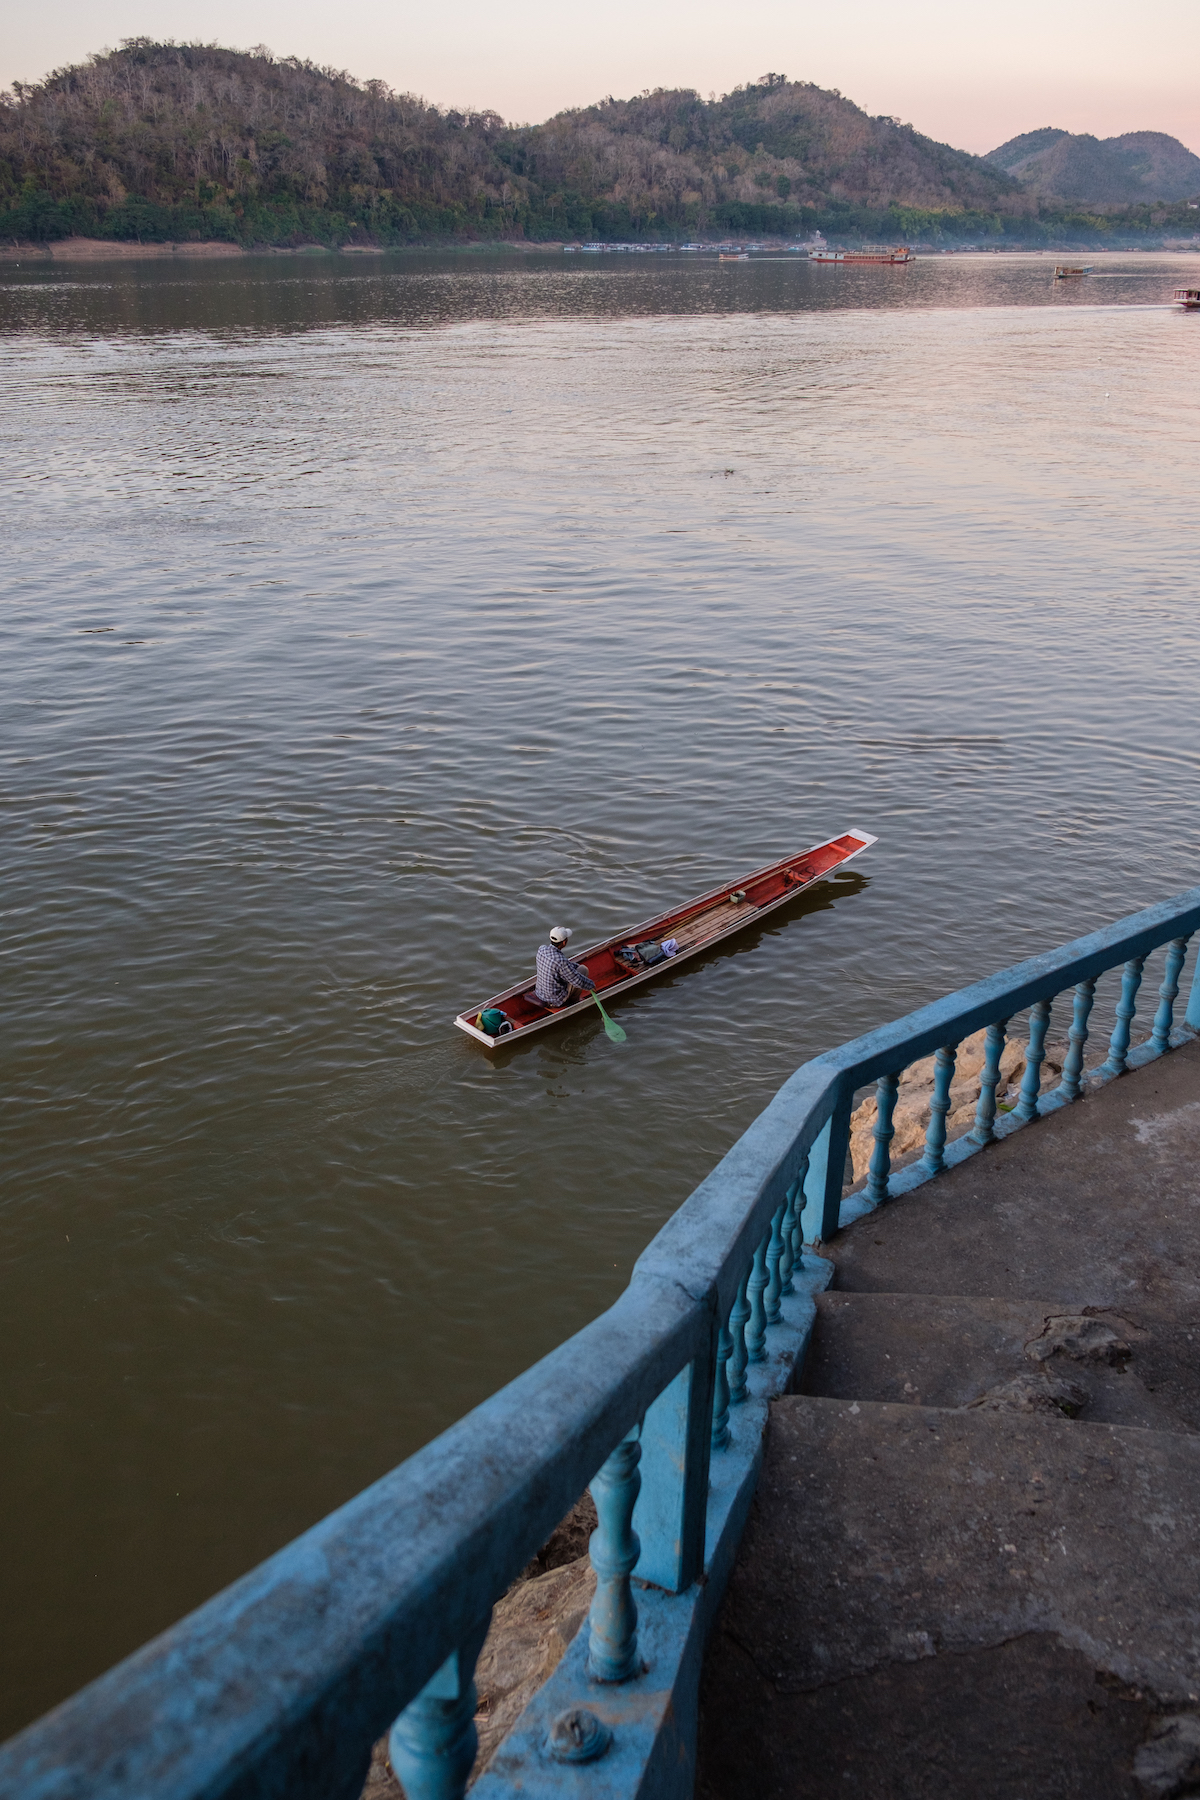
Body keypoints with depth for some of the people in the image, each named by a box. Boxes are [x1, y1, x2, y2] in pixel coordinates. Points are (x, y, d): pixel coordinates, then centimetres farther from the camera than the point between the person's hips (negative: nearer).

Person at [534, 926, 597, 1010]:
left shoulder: (541, 949, -11)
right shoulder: (561, 961, -32)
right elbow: (578, 982, -21)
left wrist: (577, 966, 15)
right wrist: (591, 984, -2)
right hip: (557, 1000, -7)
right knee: (583, 969, 5)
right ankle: (573, 999, 19)